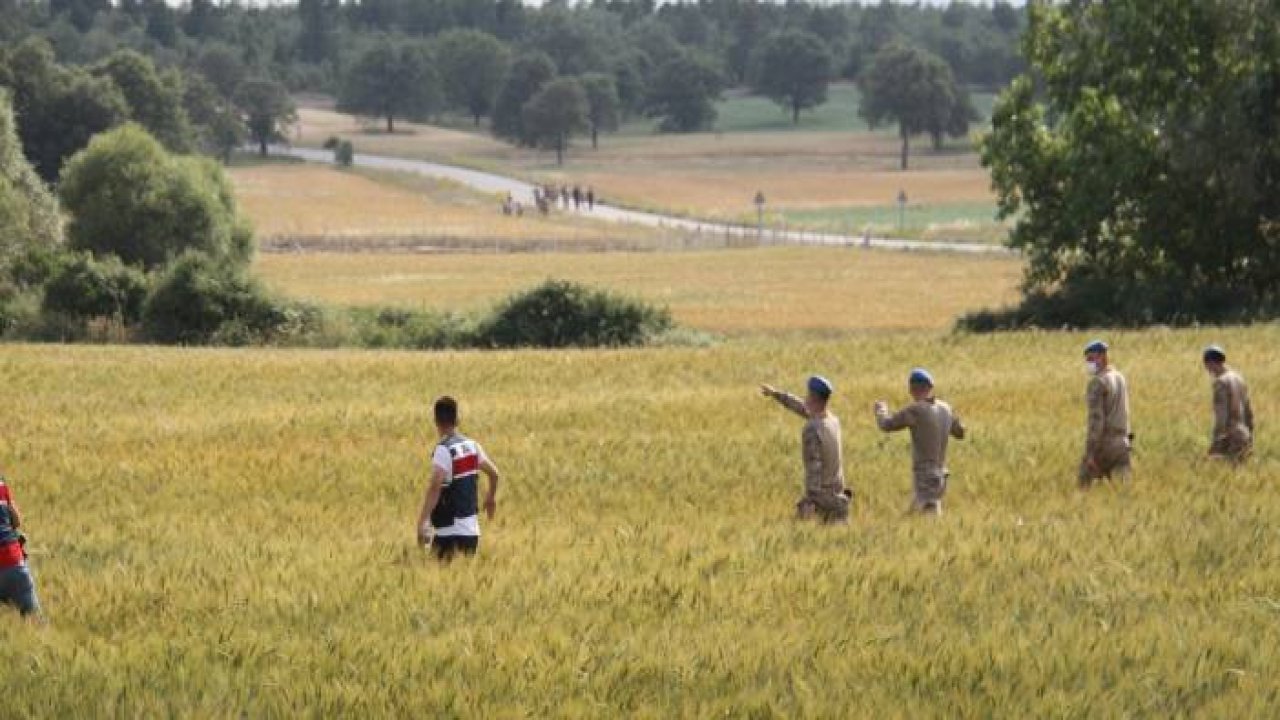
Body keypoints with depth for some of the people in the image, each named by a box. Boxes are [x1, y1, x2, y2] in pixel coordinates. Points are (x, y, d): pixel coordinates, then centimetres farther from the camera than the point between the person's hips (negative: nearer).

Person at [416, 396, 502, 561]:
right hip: (472, 530, 7)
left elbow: (435, 487, -24)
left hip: (449, 531, -7)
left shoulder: (443, 450, -13)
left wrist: (422, 522, -27)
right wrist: (491, 498, 39)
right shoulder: (472, 446, 8)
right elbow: (494, 474, 19)